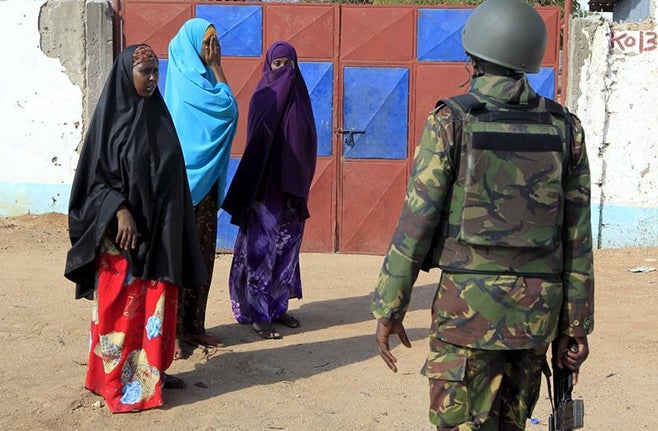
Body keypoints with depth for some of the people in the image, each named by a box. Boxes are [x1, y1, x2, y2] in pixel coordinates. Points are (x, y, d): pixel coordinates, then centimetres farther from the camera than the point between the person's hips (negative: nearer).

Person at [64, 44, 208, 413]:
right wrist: (120, 211, -20)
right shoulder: (110, 116, -7)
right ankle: (118, 380, 10)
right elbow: (94, 176, -9)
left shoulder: (160, 116, 9)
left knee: (156, 303, 10)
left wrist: (169, 228, 9)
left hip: (160, 232, 6)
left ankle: (152, 371, 21)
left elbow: (173, 177, 12)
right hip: (122, 232, -5)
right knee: (122, 305, 1)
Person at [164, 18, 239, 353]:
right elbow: (228, 107, -16)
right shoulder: (186, 81, -13)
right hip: (185, 179, -9)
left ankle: (192, 325, 19)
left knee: (202, 253, 11)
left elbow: (227, 111, 12)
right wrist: (216, 68, -9)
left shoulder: (199, 79, 14)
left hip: (205, 181, 9)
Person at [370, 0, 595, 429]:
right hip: (537, 307, 4)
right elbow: (577, 236, 4)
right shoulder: (564, 127, 5)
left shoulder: (452, 120, -6)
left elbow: (417, 220, -9)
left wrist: (389, 308, -2)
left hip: (471, 302, -4)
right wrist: (576, 324, 10)